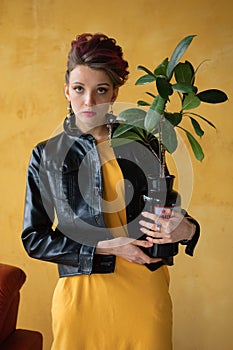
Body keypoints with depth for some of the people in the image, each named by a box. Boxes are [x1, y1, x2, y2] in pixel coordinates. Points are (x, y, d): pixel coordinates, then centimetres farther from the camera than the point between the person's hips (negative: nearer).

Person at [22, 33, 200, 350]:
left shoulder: (141, 144, 3)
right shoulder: (46, 156, 1)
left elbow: (167, 210, 11)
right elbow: (34, 238, -1)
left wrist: (186, 230, -14)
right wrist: (106, 247, -13)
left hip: (146, 289, 1)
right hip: (82, 294, -1)